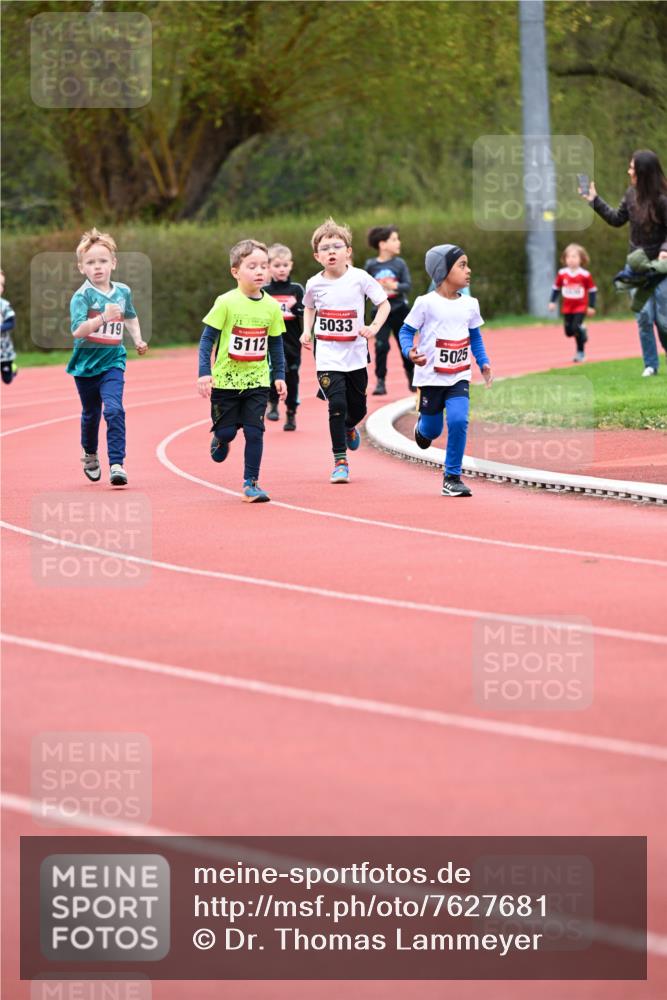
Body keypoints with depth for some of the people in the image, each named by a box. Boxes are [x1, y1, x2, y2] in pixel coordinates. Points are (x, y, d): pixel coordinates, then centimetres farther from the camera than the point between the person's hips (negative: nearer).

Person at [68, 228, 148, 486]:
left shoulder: (123, 292, 0)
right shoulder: (82, 296, -15)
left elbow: (130, 317, 22)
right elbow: (77, 330, -30)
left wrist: (137, 339, 10)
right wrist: (103, 318, -41)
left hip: (112, 361, 1)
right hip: (86, 363, -1)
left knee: (114, 410, -17)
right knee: (91, 413, 15)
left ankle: (117, 463, -17)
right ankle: (90, 456, 41)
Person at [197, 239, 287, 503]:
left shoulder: (271, 306, 0)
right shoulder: (226, 303, -11)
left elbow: (276, 344, 11)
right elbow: (207, 339, -8)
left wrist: (279, 376, 7)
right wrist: (204, 373, -15)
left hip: (257, 382, 2)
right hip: (226, 380, -2)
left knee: (254, 431, -5)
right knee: (227, 430, 3)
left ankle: (251, 483, 3)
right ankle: (220, 439, 40)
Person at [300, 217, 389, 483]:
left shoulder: (359, 278, -8)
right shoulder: (314, 284, -2)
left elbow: (384, 303, -2)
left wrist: (374, 328, -18)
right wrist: (307, 331, 3)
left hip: (355, 355, 1)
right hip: (328, 357, -1)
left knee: (357, 408, 11)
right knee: (337, 404, -14)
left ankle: (349, 427, 48)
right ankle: (340, 461, -5)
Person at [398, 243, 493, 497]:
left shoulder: (470, 304, 3)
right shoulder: (426, 303, -11)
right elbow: (406, 331, -6)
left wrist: (483, 362, 6)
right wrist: (410, 352, -25)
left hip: (459, 377, 3)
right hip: (431, 377, -2)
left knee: (458, 420, -19)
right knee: (432, 430, 8)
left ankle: (452, 477, -6)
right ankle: (422, 425, 49)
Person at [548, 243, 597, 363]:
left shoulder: (585, 275, -11)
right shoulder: (562, 274, -3)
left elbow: (592, 290, -2)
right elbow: (556, 288, 10)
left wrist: (591, 306, -2)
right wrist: (552, 302, 3)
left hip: (580, 308, -4)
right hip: (567, 308, 4)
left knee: (576, 328, -16)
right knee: (568, 331, 5)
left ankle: (581, 352, 0)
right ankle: (582, 331, 38)